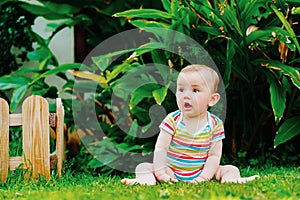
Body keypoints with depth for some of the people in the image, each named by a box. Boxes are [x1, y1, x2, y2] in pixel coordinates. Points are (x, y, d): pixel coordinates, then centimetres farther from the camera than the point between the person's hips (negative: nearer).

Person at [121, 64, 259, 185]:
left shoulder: (215, 124, -5)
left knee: (232, 170, -13)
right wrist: (160, 173, -25)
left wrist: (204, 176, -21)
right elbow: (160, 148, -12)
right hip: (171, 171, 0)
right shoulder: (173, 120, -8)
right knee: (143, 167, -19)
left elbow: (214, 155, -6)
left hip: (200, 172, 1)